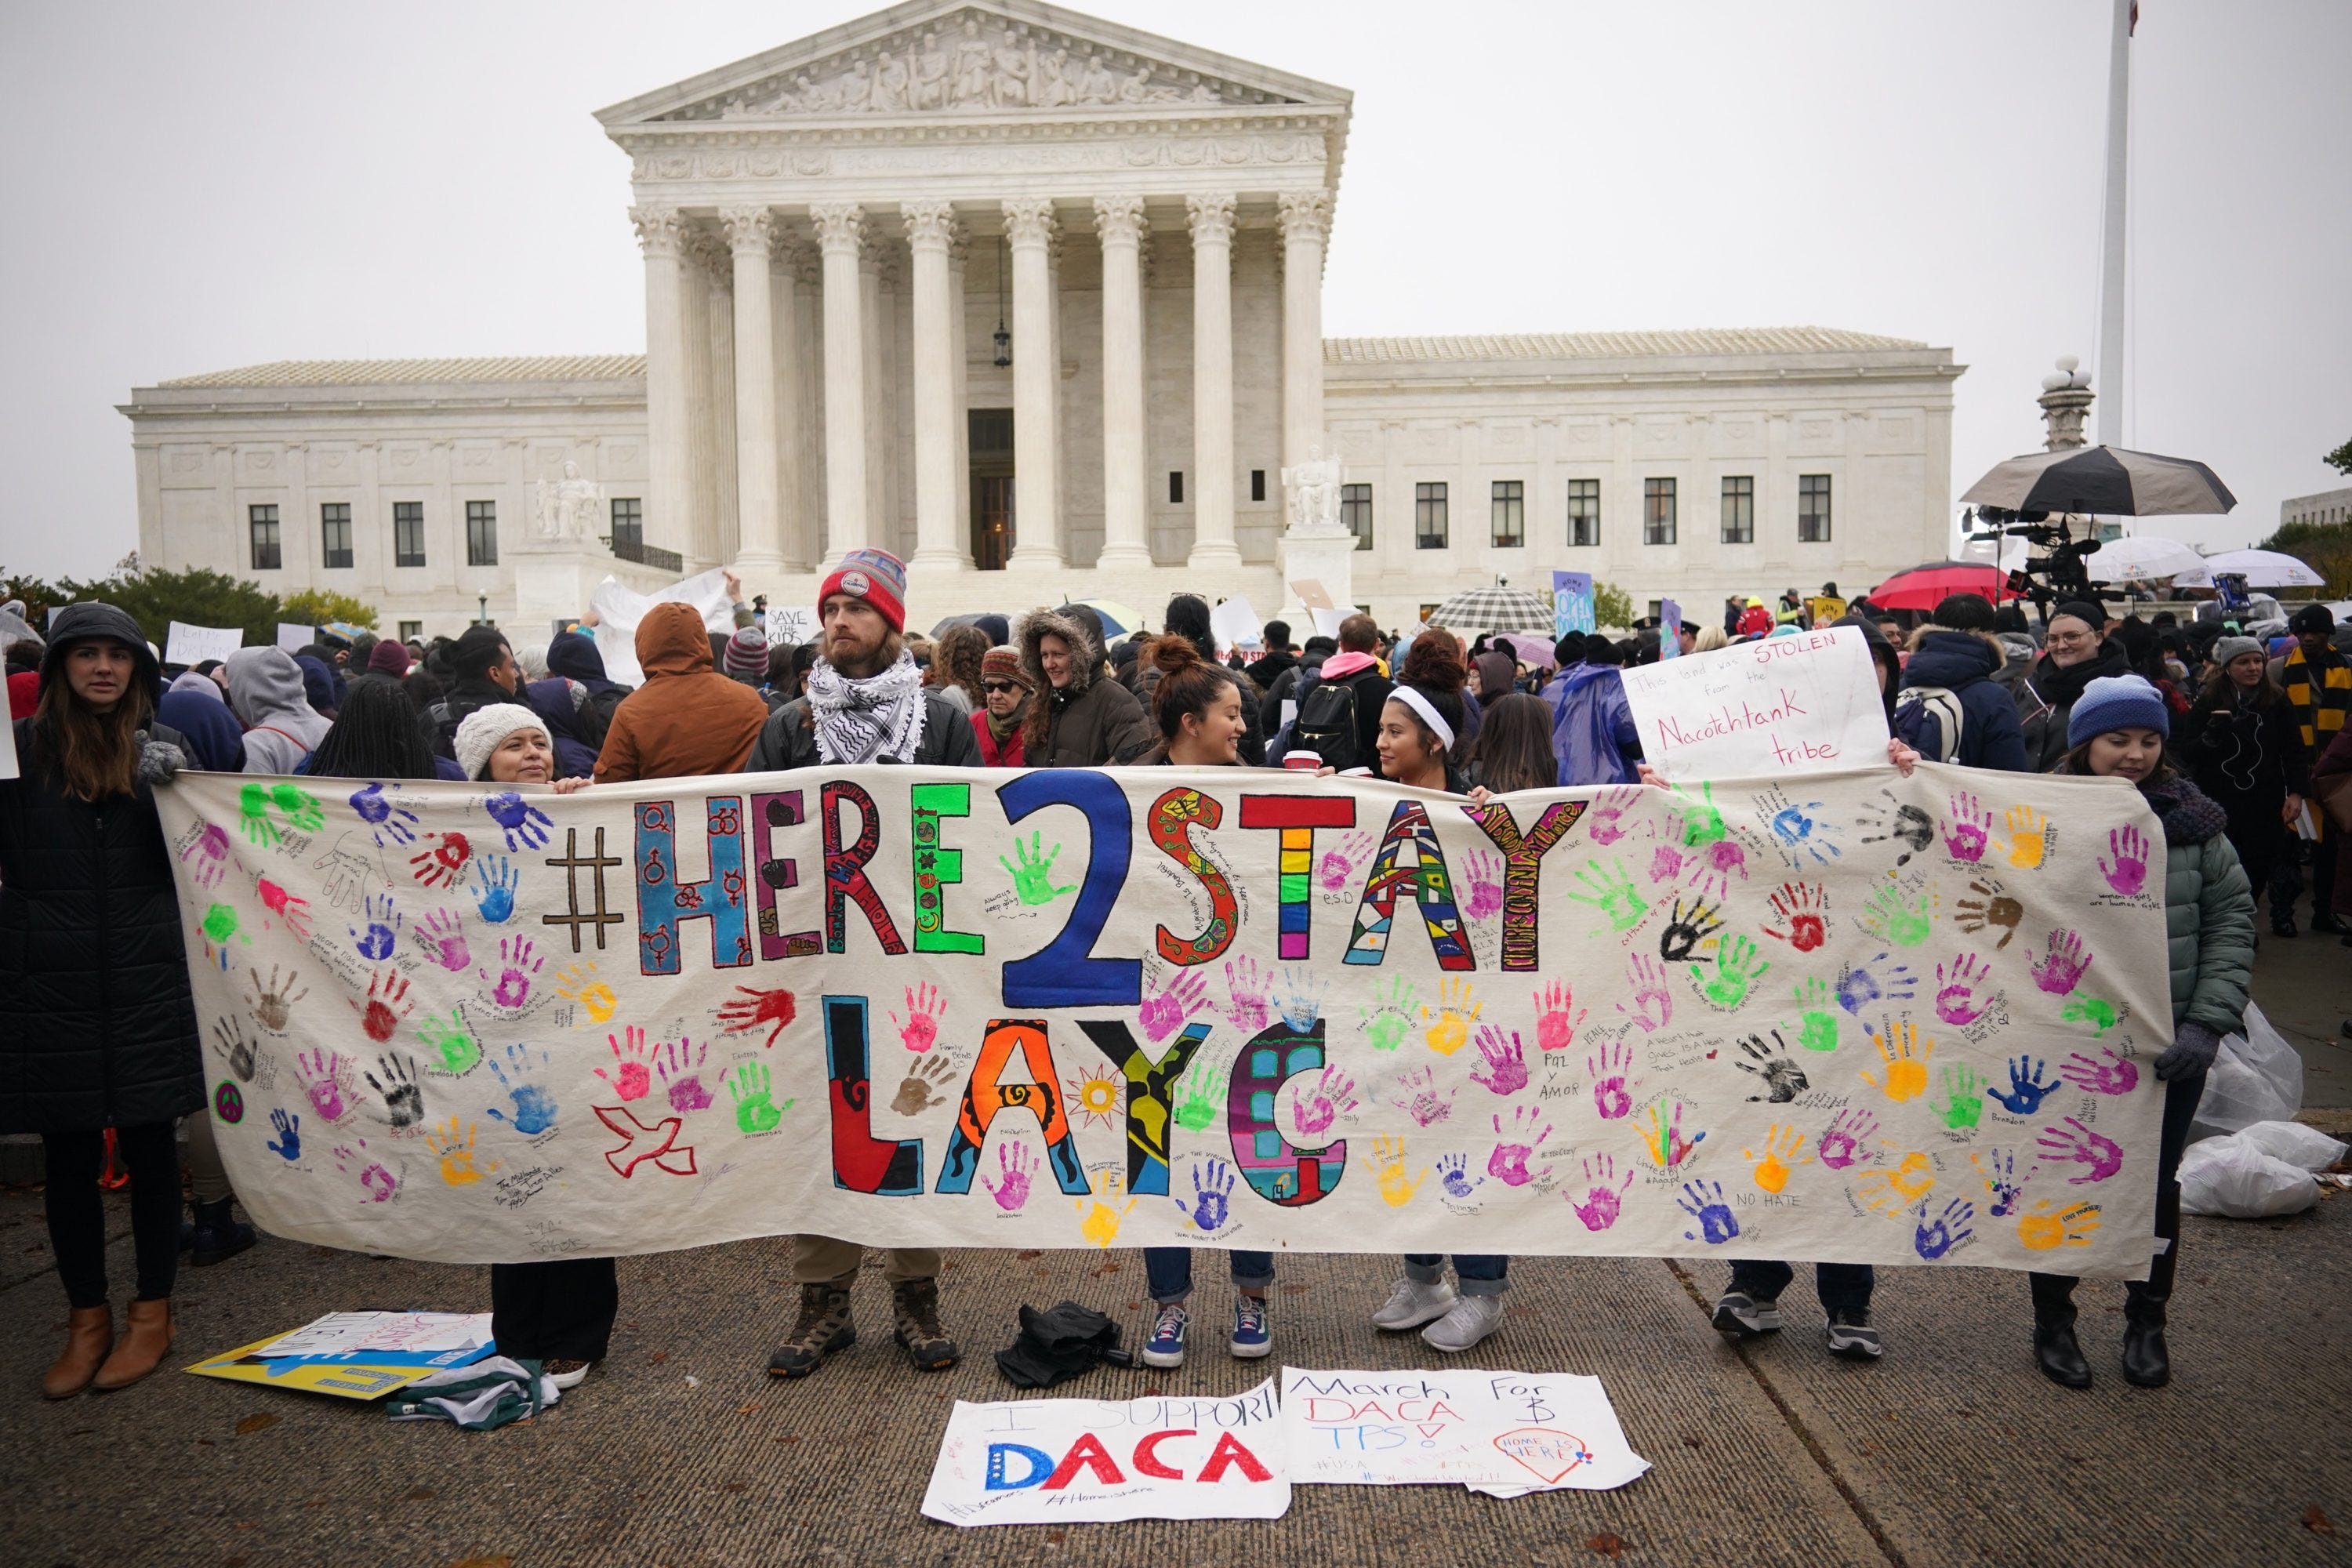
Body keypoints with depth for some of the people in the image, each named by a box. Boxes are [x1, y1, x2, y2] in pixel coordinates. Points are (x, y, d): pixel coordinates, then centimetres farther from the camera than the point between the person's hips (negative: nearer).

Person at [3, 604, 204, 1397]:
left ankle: (153, 1313, 22)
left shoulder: (162, 747, 3)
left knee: (149, 1143, 8)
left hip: (145, 979, 0)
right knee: (67, 1153, 9)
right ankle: (87, 1316, 25)